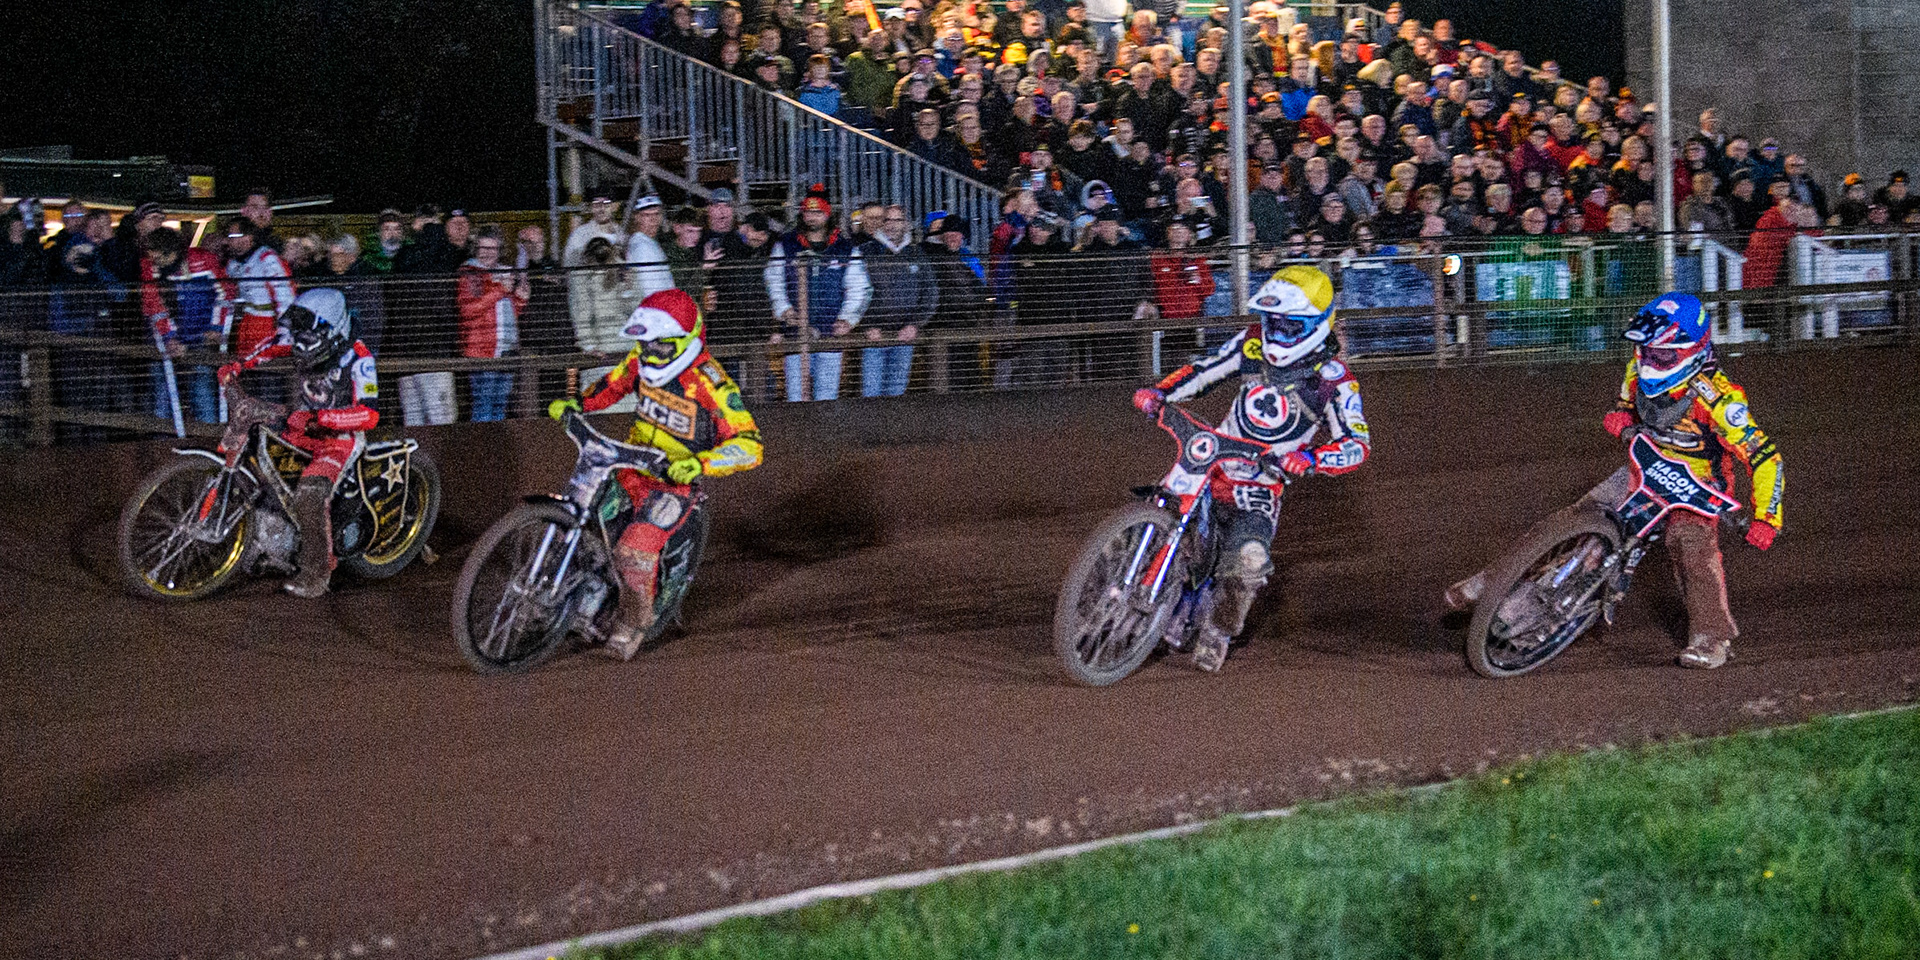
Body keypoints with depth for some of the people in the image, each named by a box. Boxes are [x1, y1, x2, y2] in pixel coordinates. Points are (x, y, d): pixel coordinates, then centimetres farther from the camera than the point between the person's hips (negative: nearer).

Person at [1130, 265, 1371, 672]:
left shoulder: (1333, 379, -11)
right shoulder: (1253, 343, 1)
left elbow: (1357, 442, -17)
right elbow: (1204, 369, 11)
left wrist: (1310, 459, -37)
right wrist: (1159, 392, -8)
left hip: (1260, 487, -4)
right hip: (1209, 462, 4)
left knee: (1249, 559, -29)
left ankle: (1218, 631, -6)